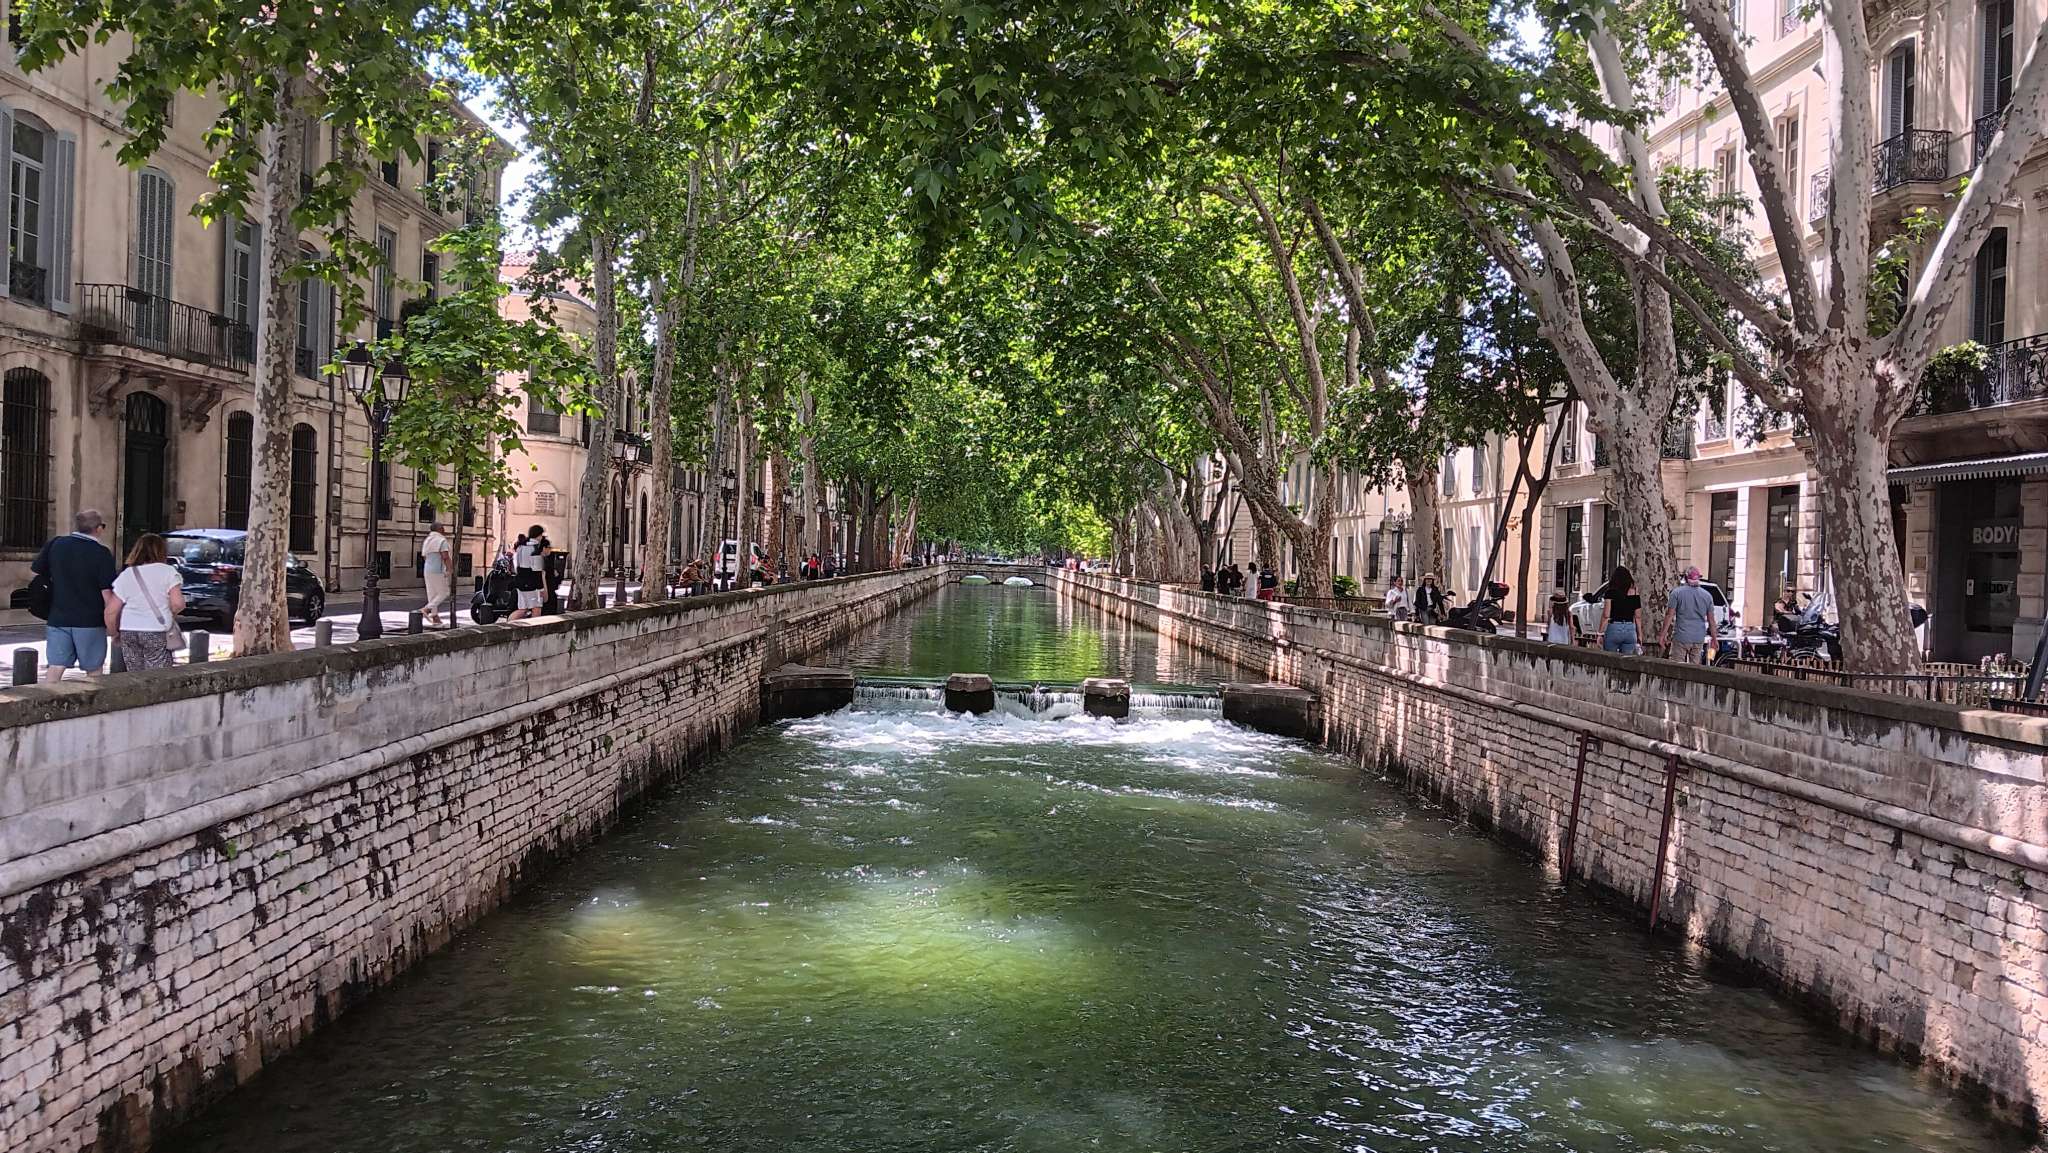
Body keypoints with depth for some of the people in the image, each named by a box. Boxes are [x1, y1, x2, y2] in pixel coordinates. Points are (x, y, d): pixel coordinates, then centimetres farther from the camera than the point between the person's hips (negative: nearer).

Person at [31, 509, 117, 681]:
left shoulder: (55, 544, 2)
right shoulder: (101, 554, -11)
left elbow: (35, 571, 10)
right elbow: (107, 592, -13)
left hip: (58, 619, 4)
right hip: (91, 622, -3)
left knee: (55, 667, 5)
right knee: (94, 670, 8)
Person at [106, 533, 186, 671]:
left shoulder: (126, 575, 6)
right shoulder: (168, 571, -2)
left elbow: (111, 612, 2)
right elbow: (178, 603, -12)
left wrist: (114, 633, 18)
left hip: (128, 632, 3)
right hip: (156, 633, -3)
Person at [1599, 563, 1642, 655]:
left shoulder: (1611, 592, -5)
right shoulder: (1635, 594, 5)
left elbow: (1606, 615, -9)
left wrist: (1600, 633, -4)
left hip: (1614, 627, -3)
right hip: (1630, 629, 3)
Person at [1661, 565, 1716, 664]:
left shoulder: (1677, 592, -5)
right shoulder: (1707, 595, 4)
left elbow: (1670, 615, -7)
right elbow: (1711, 620, 6)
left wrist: (1663, 634, -2)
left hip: (1681, 637, -3)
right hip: (1699, 639, 3)